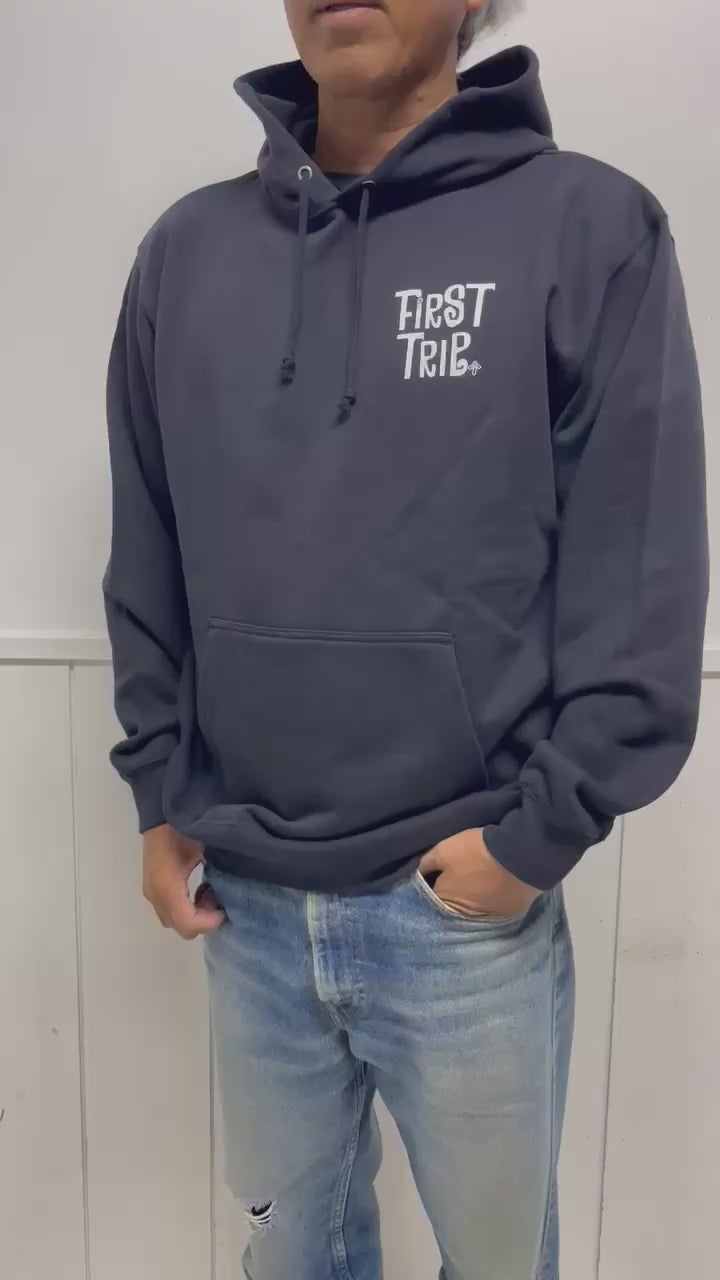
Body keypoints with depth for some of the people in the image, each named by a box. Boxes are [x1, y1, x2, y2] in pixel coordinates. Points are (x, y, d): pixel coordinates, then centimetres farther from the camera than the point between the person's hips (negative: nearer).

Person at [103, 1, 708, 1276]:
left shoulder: (588, 227, -7)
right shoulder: (187, 250, 4)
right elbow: (145, 565, 8)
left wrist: (538, 835, -11)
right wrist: (159, 793, 5)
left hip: (468, 912, -2)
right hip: (245, 905, 3)